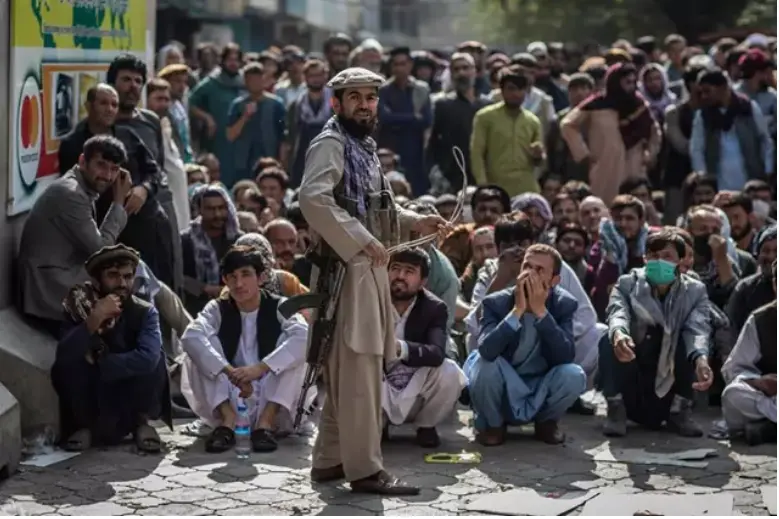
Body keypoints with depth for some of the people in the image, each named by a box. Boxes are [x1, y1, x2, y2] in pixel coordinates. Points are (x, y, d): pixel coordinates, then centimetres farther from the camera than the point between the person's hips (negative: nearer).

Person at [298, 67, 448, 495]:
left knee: (347, 373, 14)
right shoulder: (331, 144, -10)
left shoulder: (363, 146, 19)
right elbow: (313, 199, -25)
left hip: (369, 268, 10)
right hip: (346, 268, -10)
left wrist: (413, 221, 14)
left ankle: (330, 460, 22)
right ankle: (364, 469, -7)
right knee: (359, 372, -9)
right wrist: (362, 241, -25)